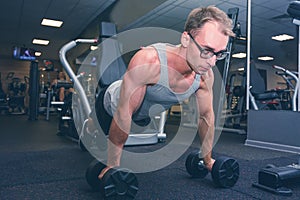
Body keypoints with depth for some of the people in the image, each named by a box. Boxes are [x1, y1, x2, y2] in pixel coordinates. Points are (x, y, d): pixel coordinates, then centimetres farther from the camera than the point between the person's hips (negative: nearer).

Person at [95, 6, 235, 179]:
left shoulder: (206, 75, -26)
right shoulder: (148, 61, -45)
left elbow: (206, 116, -10)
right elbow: (123, 114, -40)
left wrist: (208, 160, -1)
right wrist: (113, 165, -34)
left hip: (151, 112, 5)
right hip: (116, 101, -4)